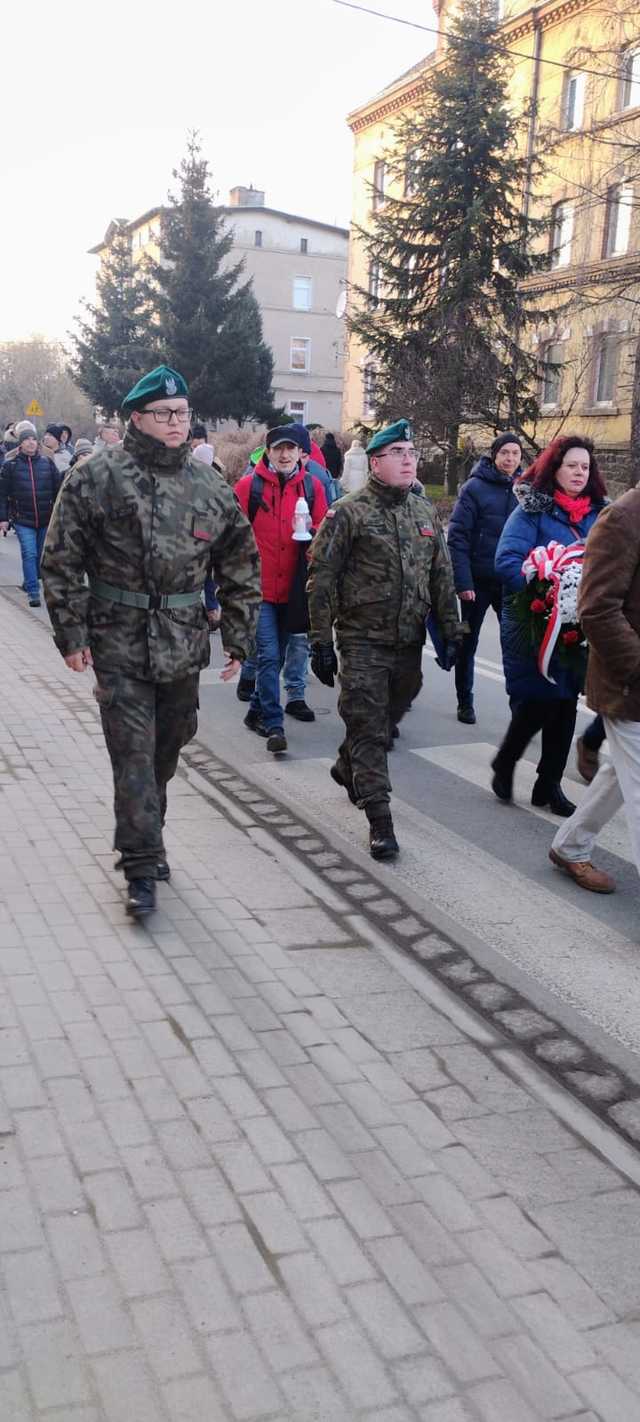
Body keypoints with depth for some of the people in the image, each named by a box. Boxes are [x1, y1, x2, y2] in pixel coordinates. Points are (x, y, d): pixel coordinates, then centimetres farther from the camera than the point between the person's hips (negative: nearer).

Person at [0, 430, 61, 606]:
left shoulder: (47, 462, 4)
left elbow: (57, 489, 8)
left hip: (46, 519, 2)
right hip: (23, 519, -2)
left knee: (40, 554, 12)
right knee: (29, 554, -10)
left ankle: (29, 582, 33)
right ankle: (33, 593, -8)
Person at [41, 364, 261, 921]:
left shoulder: (211, 487, 6)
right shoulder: (96, 477, -5)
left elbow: (242, 566, 12)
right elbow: (61, 561, -4)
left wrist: (238, 639, 7)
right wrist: (72, 634, -9)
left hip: (183, 645, 4)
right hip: (119, 644, -4)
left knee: (167, 749, 15)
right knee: (134, 756, -5)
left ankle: (140, 838, 37)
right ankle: (143, 869, 3)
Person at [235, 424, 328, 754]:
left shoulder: (312, 486, 4)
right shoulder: (249, 486, -4)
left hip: (292, 589, 4)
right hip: (258, 588, -4)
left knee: (277, 656, 15)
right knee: (269, 656, -11)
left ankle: (257, 711, 32)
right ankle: (274, 725, -8)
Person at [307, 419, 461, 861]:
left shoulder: (426, 512, 11)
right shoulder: (348, 513, -7)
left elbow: (442, 575, 15)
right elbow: (322, 580, -8)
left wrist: (451, 631, 10)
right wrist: (322, 643, -10)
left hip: (409, 642, 6)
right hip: (362, 641, -6)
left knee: (389, 717, 18)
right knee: (369, 728, -4)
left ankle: (348, 769, 45)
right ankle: (379, 820, 1)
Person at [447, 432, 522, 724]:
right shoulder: (475, 487, -7)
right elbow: (457, 536, -10)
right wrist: (463, 581, -16)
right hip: (479, 580, -2)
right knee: (468, 643, 11)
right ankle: (465, 703, 25)